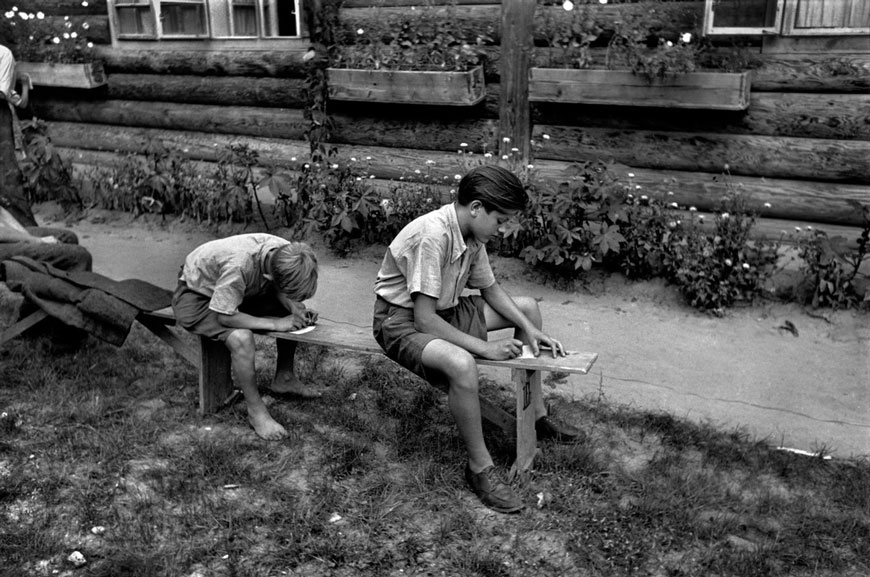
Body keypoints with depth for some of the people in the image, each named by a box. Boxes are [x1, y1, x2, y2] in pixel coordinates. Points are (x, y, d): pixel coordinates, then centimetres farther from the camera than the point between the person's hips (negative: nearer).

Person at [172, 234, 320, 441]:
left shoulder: (286, 253, -21)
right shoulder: (239, 266, -41)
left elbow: (276, 290, 0)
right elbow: (225, 316, -33)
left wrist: (295, 308, -18)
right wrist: (275, 324, -31)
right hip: (196, 296, -7)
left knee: (294, 318, -4)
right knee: (241, 337, -32)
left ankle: (284, 378, 13)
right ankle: (255, 410, -13)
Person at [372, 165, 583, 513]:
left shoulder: (471, 234, -4)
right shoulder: (433, 235, -31)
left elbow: (490, 289, 11)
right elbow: (424, 319, -31)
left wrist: (530, 330, -1)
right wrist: (485, 348, -28)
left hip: (445, 311, 9)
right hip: (401, 323, -9)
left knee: (528, 307, 12)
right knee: (462, 364, -39)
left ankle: (537, 417, 19)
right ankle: (479, 467, -17)